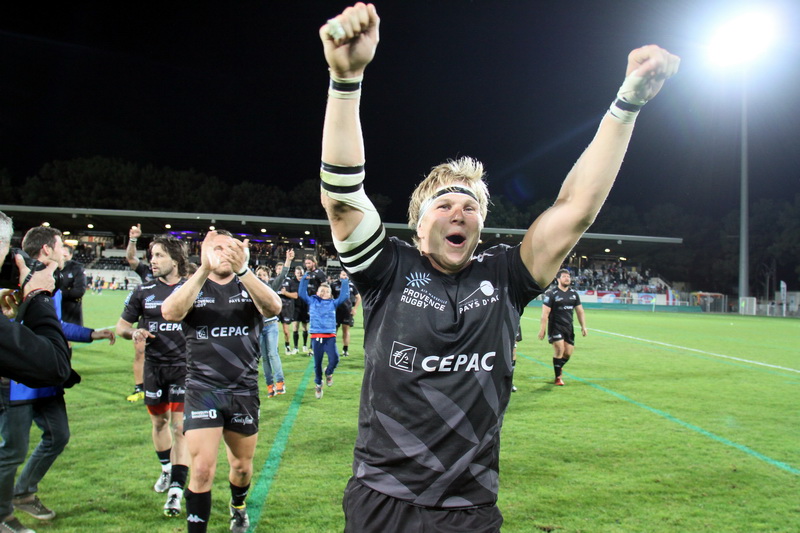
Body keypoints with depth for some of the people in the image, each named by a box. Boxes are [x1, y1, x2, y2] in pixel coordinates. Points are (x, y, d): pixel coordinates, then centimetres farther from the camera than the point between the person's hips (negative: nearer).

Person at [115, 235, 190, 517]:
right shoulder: (143, 291, 3)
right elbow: (121, 326, 9)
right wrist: (134, 332, -13)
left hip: (184, 366, -3)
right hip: (154, 366, 4)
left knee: (180, 425, -8)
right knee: (159, 422, 18)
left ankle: (176, 489, -7)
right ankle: (167, 469, 41)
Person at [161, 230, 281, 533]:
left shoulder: (249, 287, 4)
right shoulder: (192, 288, 2)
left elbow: (274, 307, -20)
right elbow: (170, 313, -22)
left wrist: (243, 269, -34)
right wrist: (203, 270, -31)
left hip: (244, 392, 2)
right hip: (203, 391, -2)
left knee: (242, 465, 17)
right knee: (202, 470, -11)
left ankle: (238, 507, 47)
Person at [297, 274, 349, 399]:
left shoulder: (333, 303, 13)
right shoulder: (312, 301, 11)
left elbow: (345, 296, 10)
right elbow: (302, 292, 7)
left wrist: (345, 281, 7)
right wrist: (306, 278, 2)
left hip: (330, 337, 0)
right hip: (316, 337, 0)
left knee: (334, 359, -17)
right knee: (317, 363, 5)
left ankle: (329, 373, 17)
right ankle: (318, 384, 27)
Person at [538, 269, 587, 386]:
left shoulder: (573, 293, 9)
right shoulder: (551, 293, -9)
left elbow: (580, 311, 16)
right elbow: (545, 313, -12)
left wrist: (583, 326, 8)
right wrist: (542, 329, -15)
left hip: (568, 327, 5)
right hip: (555, 326, -5)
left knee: (568, 352, 4)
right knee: (559, 349, -14)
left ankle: (559, 367, 36)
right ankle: (558, 377, 3)